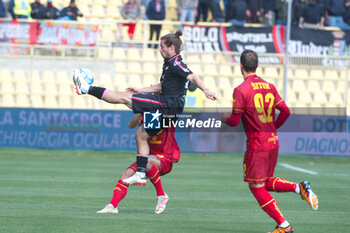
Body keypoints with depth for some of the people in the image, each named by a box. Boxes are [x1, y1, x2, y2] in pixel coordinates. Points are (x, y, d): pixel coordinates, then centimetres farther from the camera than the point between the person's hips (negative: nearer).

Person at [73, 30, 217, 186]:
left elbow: (192, 77, -24)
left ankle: (86, 89, -1)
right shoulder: (169, 64, 21)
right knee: (141, 135, 18)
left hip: (166, 105, -10)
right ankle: (140, 175, 18)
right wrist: (140, 91, 27)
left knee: (123, 97, -7)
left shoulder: (176, 64, -11)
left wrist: (205, 90, -40)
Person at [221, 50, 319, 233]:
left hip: (257, 143, -7)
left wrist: (225, 118, 11)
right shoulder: (269, 87, 7)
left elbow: (235, 121, -12)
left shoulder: (241, 90, -12)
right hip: (273, 141, 7)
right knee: (266, 182, 21)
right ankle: (300, 188, -2)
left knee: (257, 187, 3)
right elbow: (285, 111, 8)